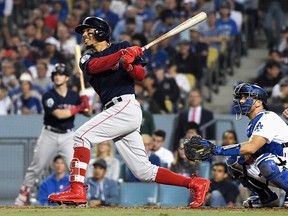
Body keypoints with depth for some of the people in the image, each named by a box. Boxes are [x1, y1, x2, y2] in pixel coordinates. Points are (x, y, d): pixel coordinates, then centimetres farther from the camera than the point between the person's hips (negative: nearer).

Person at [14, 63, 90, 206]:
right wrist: (78, 108, -20)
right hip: (49, 135, -1)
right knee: (36, 167, 6)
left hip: (68, 136, 1)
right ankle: (22, 196, 19)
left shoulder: (74, 96, 2)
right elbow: (59, 114, -22)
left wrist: (86, 104, -17)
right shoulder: (48, 96, -9)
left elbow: (88, 114, 5)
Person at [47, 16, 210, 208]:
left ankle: (77, 190, -26)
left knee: (82, 135, -19)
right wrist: (122, 55, -17)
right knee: (144, 171, 3)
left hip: (126, 105, -7)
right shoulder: (87, 58, 21)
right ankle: (196, 184, 9)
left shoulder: (123, 46, 7)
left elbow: (141, 75, 1)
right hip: (115, 111, 7)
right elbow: (94, 66, -4)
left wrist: (130, 66, -21)